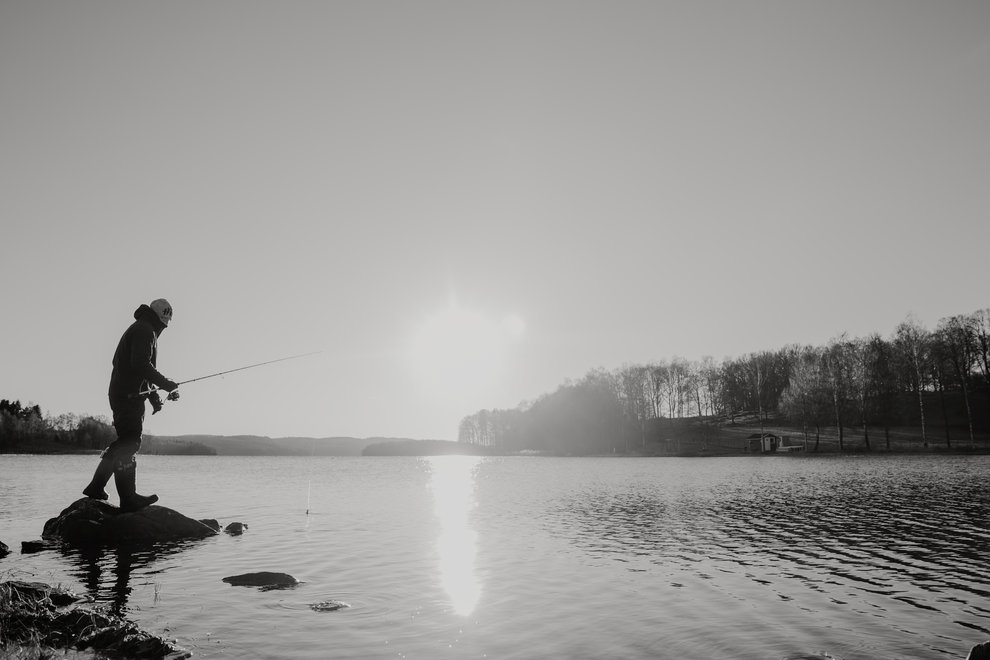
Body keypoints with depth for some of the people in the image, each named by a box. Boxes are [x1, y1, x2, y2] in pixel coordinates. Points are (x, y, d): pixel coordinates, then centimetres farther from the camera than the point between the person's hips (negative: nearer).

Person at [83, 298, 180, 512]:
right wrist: (166, 384, -17)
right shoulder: (145, 330, -10)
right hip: (130, 396, -11)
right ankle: (128, 498, -8)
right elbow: (141, 365, -23)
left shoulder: (138, 329, 24)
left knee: (125, 442, 17)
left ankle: (96, 487, 21)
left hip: (121, 394, 11)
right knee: (128, 443, -10)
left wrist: (153, 394, 21)